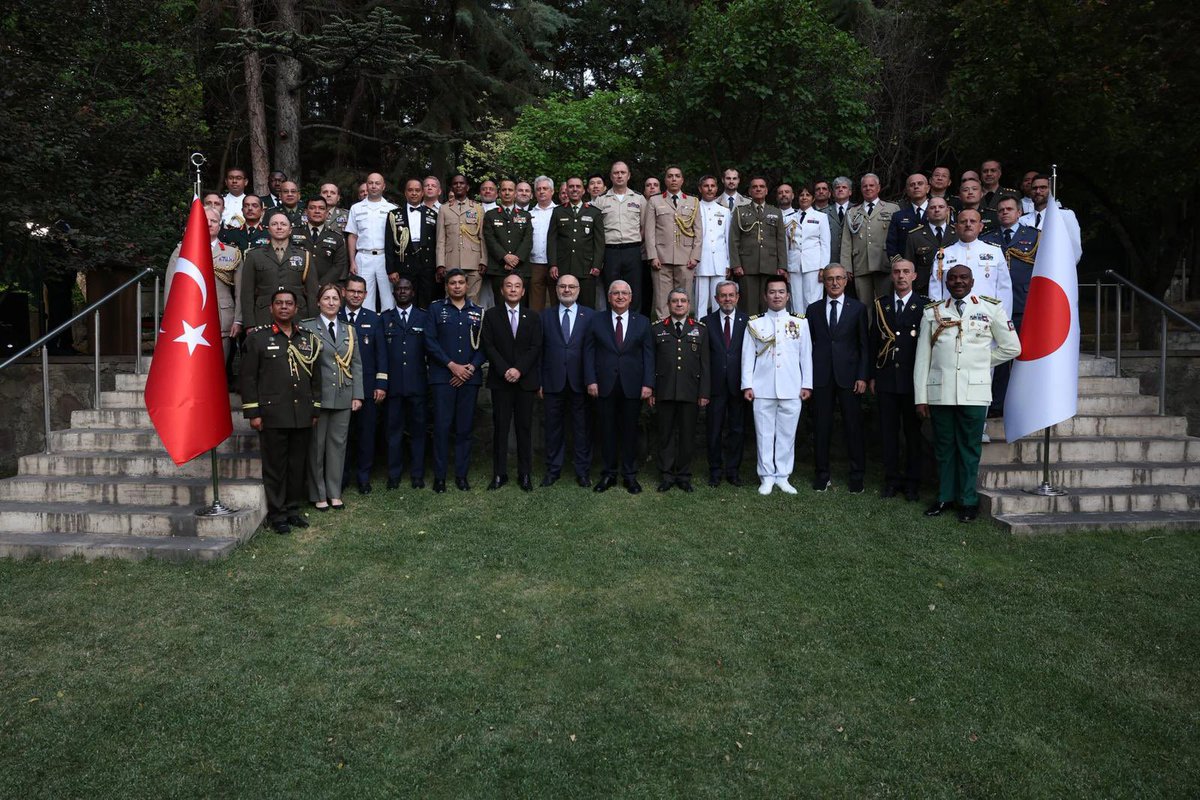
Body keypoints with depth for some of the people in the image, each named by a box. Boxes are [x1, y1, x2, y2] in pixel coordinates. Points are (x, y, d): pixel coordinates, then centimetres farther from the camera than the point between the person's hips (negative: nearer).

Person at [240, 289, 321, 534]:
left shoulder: (308, 339, 12)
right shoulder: (257, 338, 1)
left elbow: (316, 377, 14)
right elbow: (248, 378, -2)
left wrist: (315, 410, 11)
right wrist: (253, 413, -7)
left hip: (302, 416, 4)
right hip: (272, 415, -3)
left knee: (298, 465, 9)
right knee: (275, 466, 2)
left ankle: (293, 509, 22)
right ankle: (276, 514, 12)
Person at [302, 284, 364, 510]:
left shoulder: (349, 330, 12)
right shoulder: (307, 328, -1)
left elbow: (356, 364, 11)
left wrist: (357, 395, 3)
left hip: (343, 397, 4)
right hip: (318, 396, -4)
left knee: (338, 443, 8)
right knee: (317, 445, 4)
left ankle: (334, 493, 18)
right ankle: (318, 494, 16)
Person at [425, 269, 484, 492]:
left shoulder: (478, 312, 12)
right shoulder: (436, 309, 6)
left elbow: (483, 345, 8)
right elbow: (430, 341, -2)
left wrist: (472, 367, -7)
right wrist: (452, 365, -10)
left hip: (469, 377, 2)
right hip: (443, 377, -2)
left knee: (465, 427, 5)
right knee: (442, 427, -3)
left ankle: (461, 474, 12)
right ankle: (439, 476, 5)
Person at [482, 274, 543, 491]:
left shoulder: (533, 317, 10)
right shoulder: (491, 315, 6)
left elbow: (536, 348, 2)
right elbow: (489, 346, -1)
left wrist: (519, 370, -12)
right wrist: (504, 371, -12)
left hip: (526, 380, 1)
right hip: (500, 380, -1)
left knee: (524, 428, 3)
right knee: (500, 427, 1)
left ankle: (525, 474, 9)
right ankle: (499, 473, 7)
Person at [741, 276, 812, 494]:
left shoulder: (800, 323, 7)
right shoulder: (754, 324, 6)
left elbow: (806, 355, 7)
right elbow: (748, 356, 3)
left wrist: (807, 384, 2)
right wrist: (747, 385, -3)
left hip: (791, 389, 1)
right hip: (763, 389, 0)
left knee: (787, 433, 5)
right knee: (764, 433, 3)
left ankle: (782, 476, 15)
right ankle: (767, 477, 12)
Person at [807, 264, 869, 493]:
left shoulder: (858, 308, 6)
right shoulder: (813, 309, 10)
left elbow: (864, 345, 4)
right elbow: (809, 344, 8)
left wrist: (862, 376, -5)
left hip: (849, 376, -1)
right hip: (821, 377, 1)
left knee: (853, 427, 2)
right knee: (821, 427, 5)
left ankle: (857, 476, 12)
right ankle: (822, 474, 16)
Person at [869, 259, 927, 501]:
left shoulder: (924, 305, 0)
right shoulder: (880, 305, 10)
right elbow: (873, 343, 10)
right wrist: (872, 376, 6)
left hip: (913, 379, -2)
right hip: (886, 379, 3)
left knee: (913, 431, 5)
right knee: (888, 431, 6)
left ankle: (912, 482, 14)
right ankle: (892, 479, 16)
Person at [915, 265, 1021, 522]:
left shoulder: (991, 309, 5)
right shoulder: (932, 312, 8)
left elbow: (1012, 348, 12)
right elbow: (922, 357, 4)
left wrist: (980, 361, 9)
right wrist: (920, 398, 0)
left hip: (974, 391, -1)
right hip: (939, 391, 1)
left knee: (970, 448, 4)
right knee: (944, 447, 9)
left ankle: (968, 501, 15)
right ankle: (945, 497, 21)